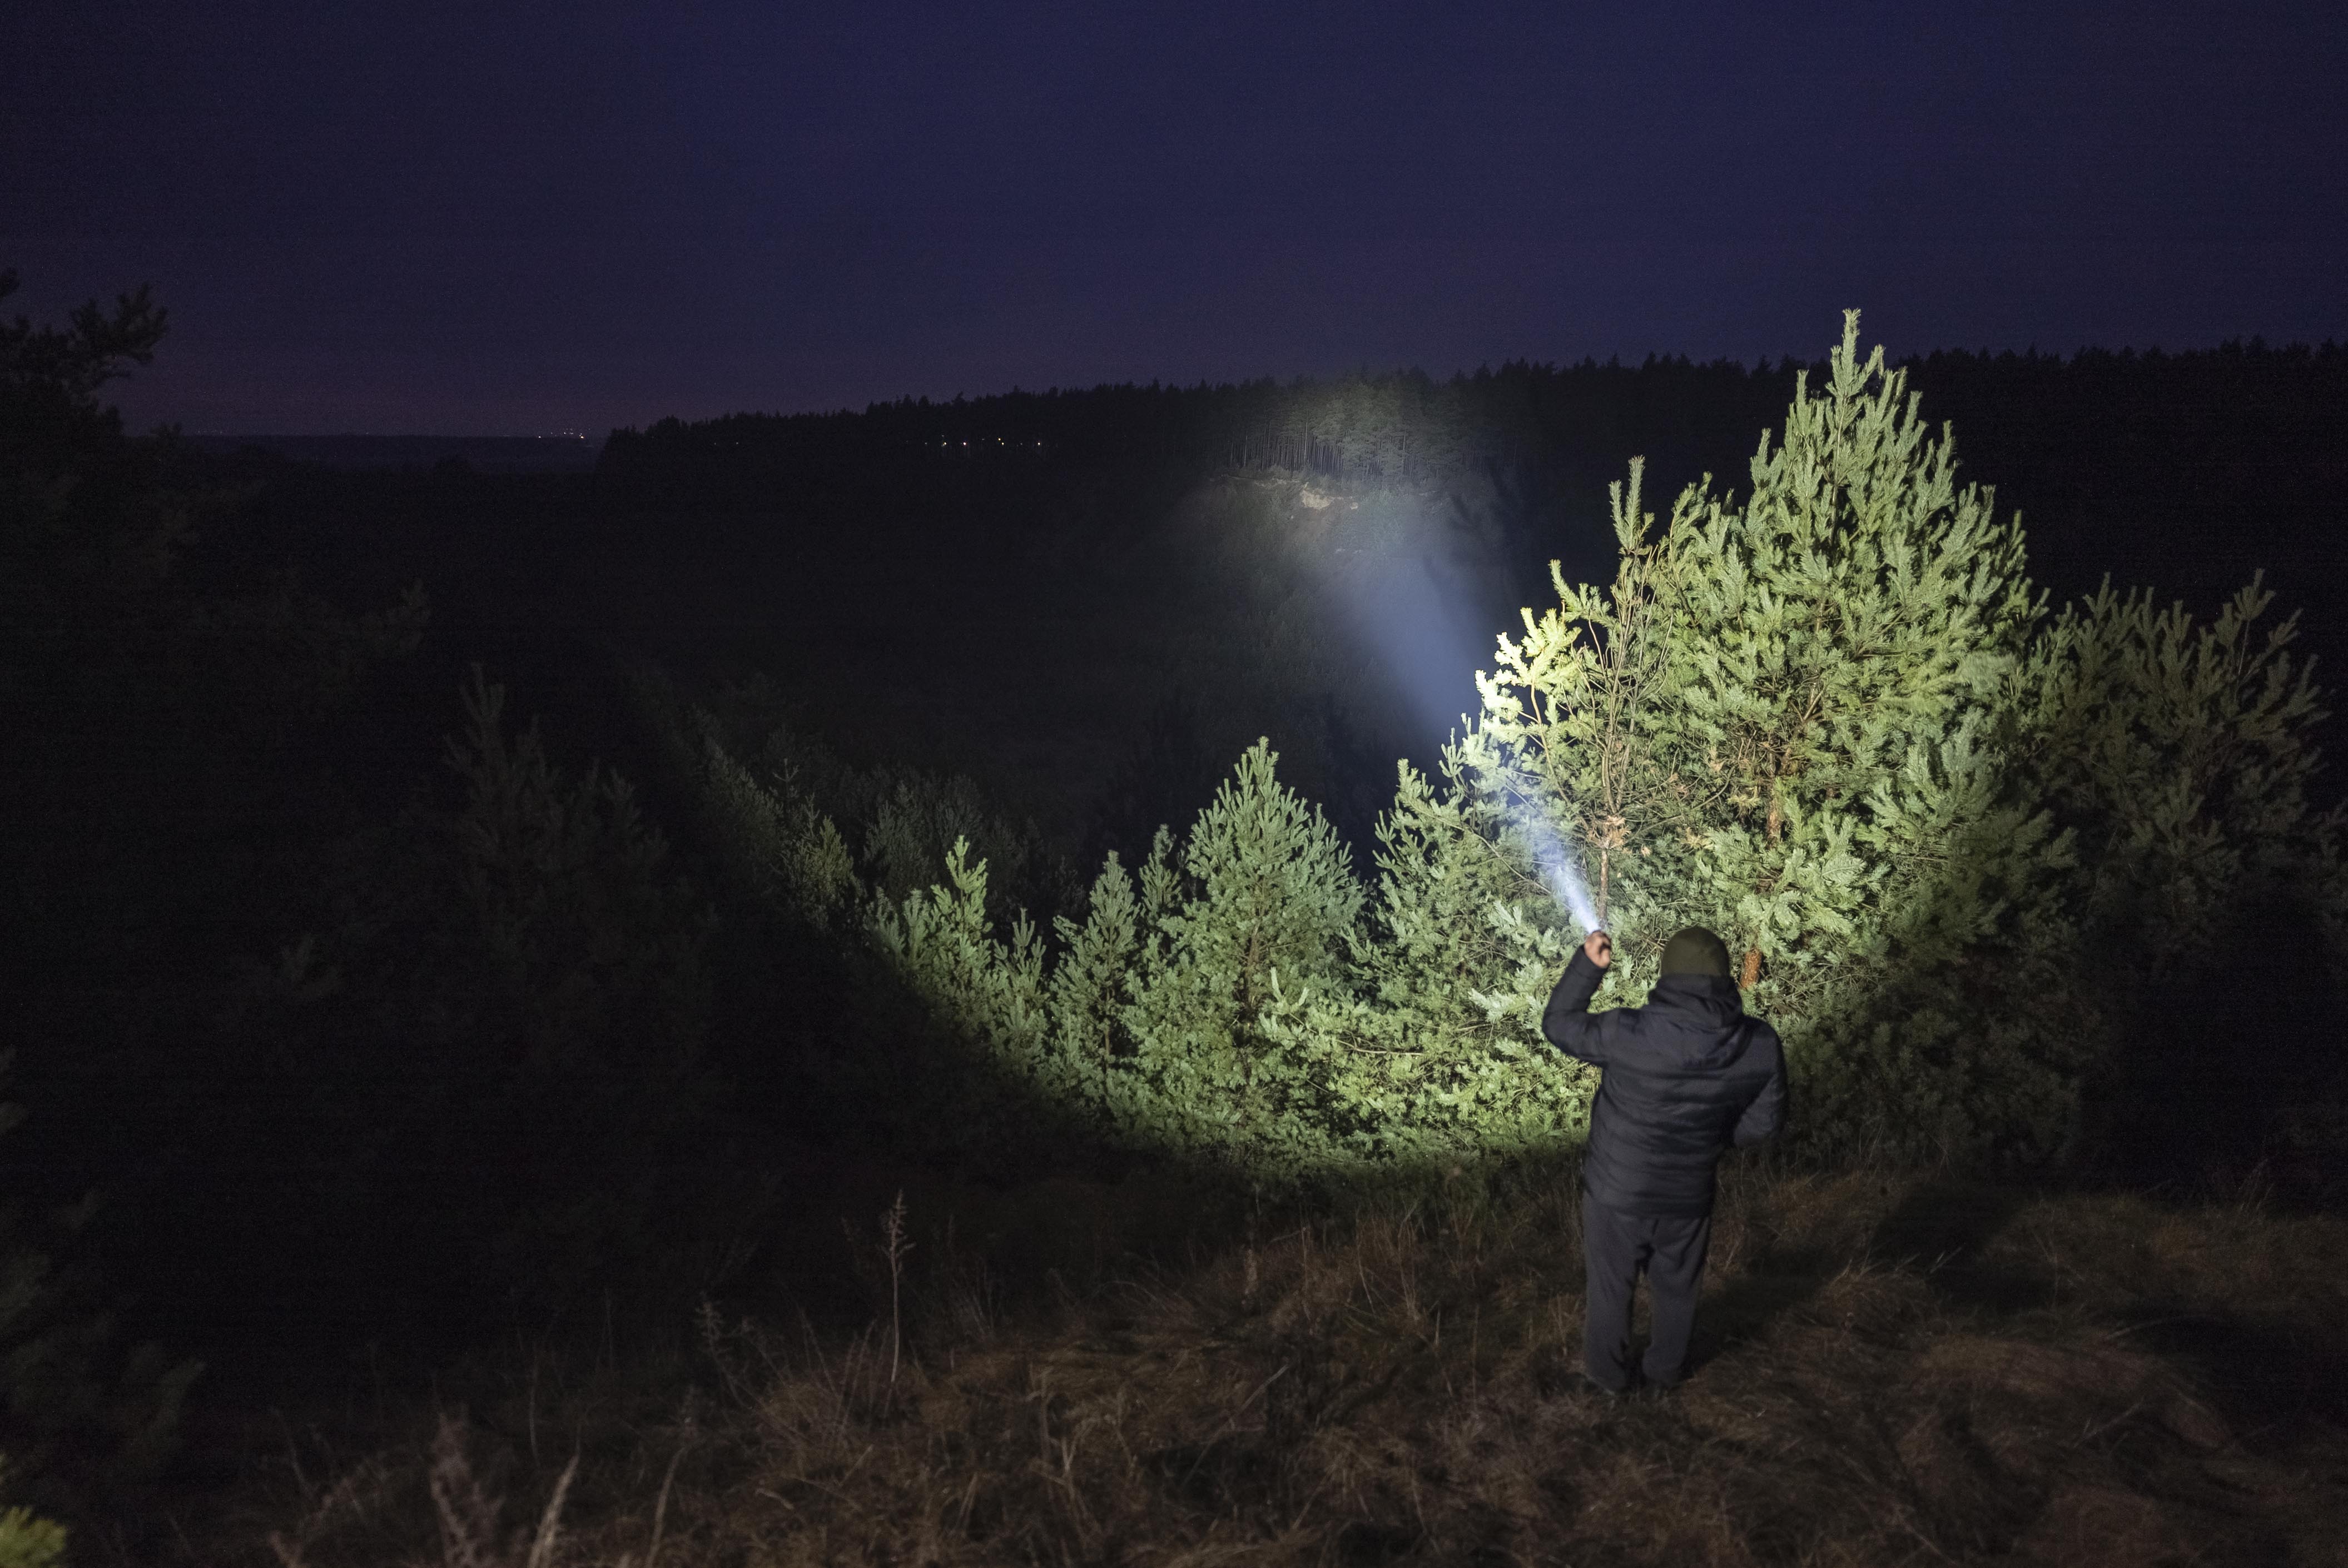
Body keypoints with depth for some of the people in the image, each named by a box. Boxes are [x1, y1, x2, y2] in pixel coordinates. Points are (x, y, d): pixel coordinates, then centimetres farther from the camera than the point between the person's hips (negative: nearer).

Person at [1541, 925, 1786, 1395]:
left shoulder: (1629, 1034, -29)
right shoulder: (1761, 1044, -17)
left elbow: (1558, 1025, -12)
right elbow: (1764, 1121, -3)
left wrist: (1587, 965, -8)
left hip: (1616, 1193, -2)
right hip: (1689, 1197, 3)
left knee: (1611, 1287, 22)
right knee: (1677, 1287, 28)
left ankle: (1608, 1374, 42)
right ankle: (1667, 1369, 49)